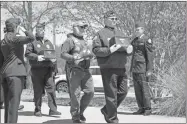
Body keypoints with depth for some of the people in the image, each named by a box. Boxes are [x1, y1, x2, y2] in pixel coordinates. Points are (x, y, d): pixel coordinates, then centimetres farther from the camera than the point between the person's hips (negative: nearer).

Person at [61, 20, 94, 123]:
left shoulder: (83, 41, 20)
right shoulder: (70, 40, -4)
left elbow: (90, 54, 18)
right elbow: (63, 54, -13)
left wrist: (89, 54, -6)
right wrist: (74, 58, -28)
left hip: (85, 70, 7)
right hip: (74, 71, -7)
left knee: (90, 92, 1)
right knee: (75, 94, -5)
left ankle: (80, 111, 18)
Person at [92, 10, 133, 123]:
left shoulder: (120, 33, 20)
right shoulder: (101, 34, -1)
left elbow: (128, 46, 22)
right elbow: (96, 50, -10)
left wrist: (129, 49, -1)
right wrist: (109, 50, -23)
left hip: (121, 68, 7)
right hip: (108, 68, -7)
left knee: (123, 91, 7)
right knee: (111, 94, -3)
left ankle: (107, 110, 25)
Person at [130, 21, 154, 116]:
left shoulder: (147, 40, -6)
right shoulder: (134, 40, 16)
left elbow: (150, 56, -10)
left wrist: (149, 70, -14)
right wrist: (131, 68, 16)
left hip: (142, 68, -7)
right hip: (134, 68, 7)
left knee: (144, 88, -5)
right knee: (137, 89, 6)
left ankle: (148, 109, 2)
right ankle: (141, 108, 11)